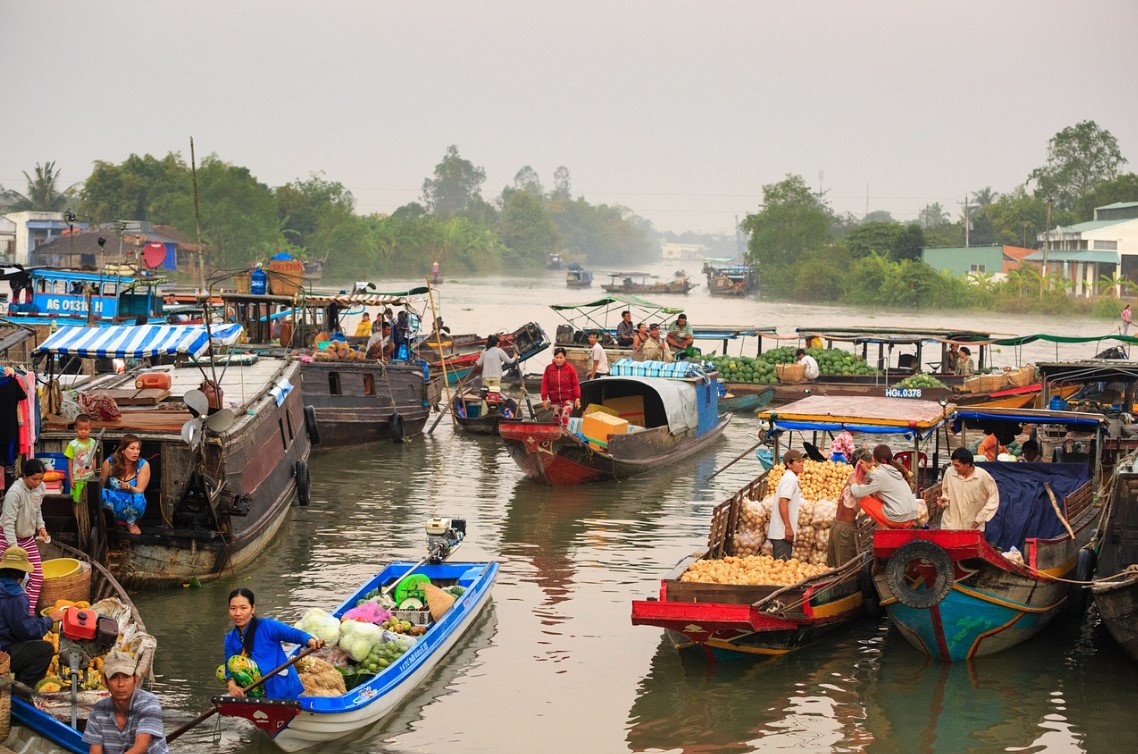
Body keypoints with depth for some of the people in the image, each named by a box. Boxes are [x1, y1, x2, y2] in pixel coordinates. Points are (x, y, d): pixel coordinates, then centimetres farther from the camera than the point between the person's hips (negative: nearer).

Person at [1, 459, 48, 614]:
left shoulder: (40, 487, -6)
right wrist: (14, 547, -33)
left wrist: (40, 526, -2)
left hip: (27, 537, 7)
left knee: (37, 577, 2)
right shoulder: (15, 492, -28)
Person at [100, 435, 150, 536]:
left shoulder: (143, 465, -9)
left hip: (133, 504, 0)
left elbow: (140, 491, -12)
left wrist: (129, 488, -33)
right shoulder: (110, 463, -8)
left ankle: (131, 523, -2)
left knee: (138, 498, -36)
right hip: (114, 503, 0)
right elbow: (100, 485, 3)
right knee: (102, 493, -32)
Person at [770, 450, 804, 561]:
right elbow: (782, 503, -20)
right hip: (782, 532, -10)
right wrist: (788, 527, -21)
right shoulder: (790, 479, -12)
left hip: (780, 532, 10)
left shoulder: (790, 478, 18)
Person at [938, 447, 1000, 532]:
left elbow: (993, 499, -4)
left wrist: (980, 518, -7)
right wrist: (944, 499, -9)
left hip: (973, 526, -2)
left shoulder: (983, 476, -13)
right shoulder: (949, 473, -7)